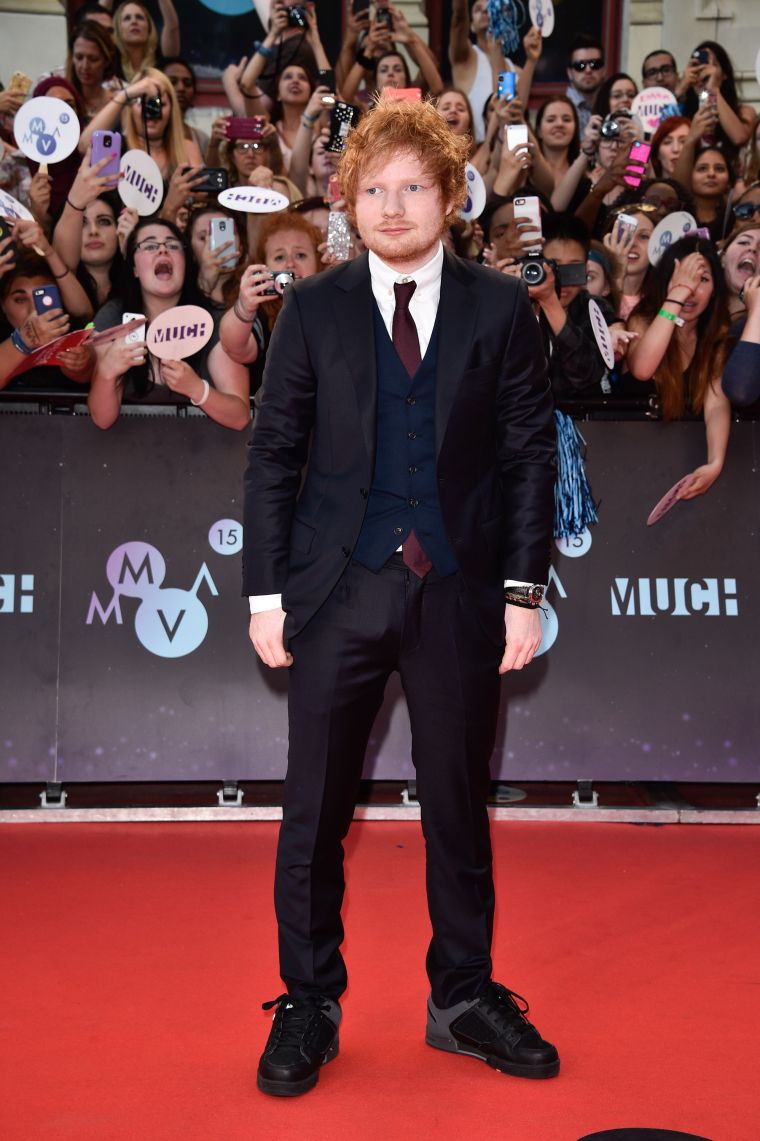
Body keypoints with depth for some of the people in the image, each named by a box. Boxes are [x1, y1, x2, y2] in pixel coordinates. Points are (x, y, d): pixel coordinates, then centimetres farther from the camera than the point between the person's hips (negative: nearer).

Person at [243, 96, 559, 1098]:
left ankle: (465, 998, 29)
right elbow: (273, 456, 3)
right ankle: (309, 1006, 24)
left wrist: (524, 590, -3)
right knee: (315, 810, 6)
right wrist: (265, 592, -2)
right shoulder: (312, 309, 4)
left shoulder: (500, 310, 4)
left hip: (459, 593, 0)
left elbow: (530, 454, 3)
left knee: (459, 806, 11)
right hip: (338, 591, 0)